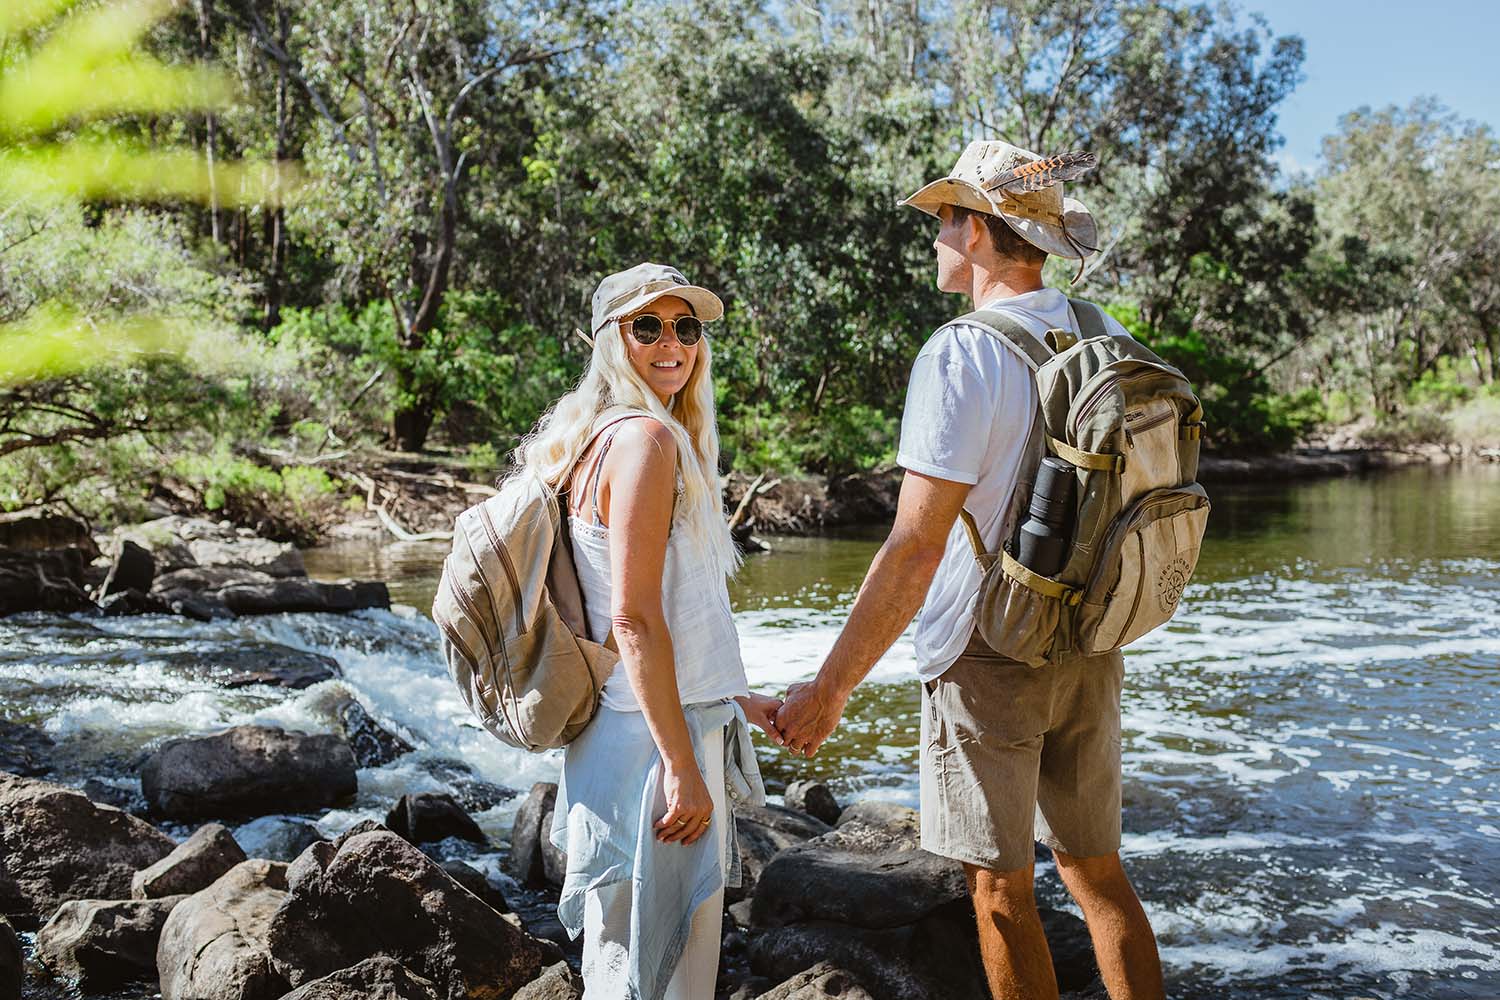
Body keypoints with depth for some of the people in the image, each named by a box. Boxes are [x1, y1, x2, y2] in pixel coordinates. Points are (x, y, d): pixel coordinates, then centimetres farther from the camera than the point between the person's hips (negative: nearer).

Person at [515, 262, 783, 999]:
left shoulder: (609, 435, 14)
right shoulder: (646, 437, -15)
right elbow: (633, 618, -22)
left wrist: (735, 700, 20)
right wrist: (682, 765, -21)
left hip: (651, 723, 10)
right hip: (653, 743, -10)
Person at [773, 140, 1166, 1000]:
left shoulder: (960, 355, -17)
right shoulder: (1108, 341, 5)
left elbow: (915, 550, -22)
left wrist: (831, 689, -16)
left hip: (989, 655, -7)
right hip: (1090, 648, 7)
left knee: (1001, 890, 7)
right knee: (1097, 871, 18)